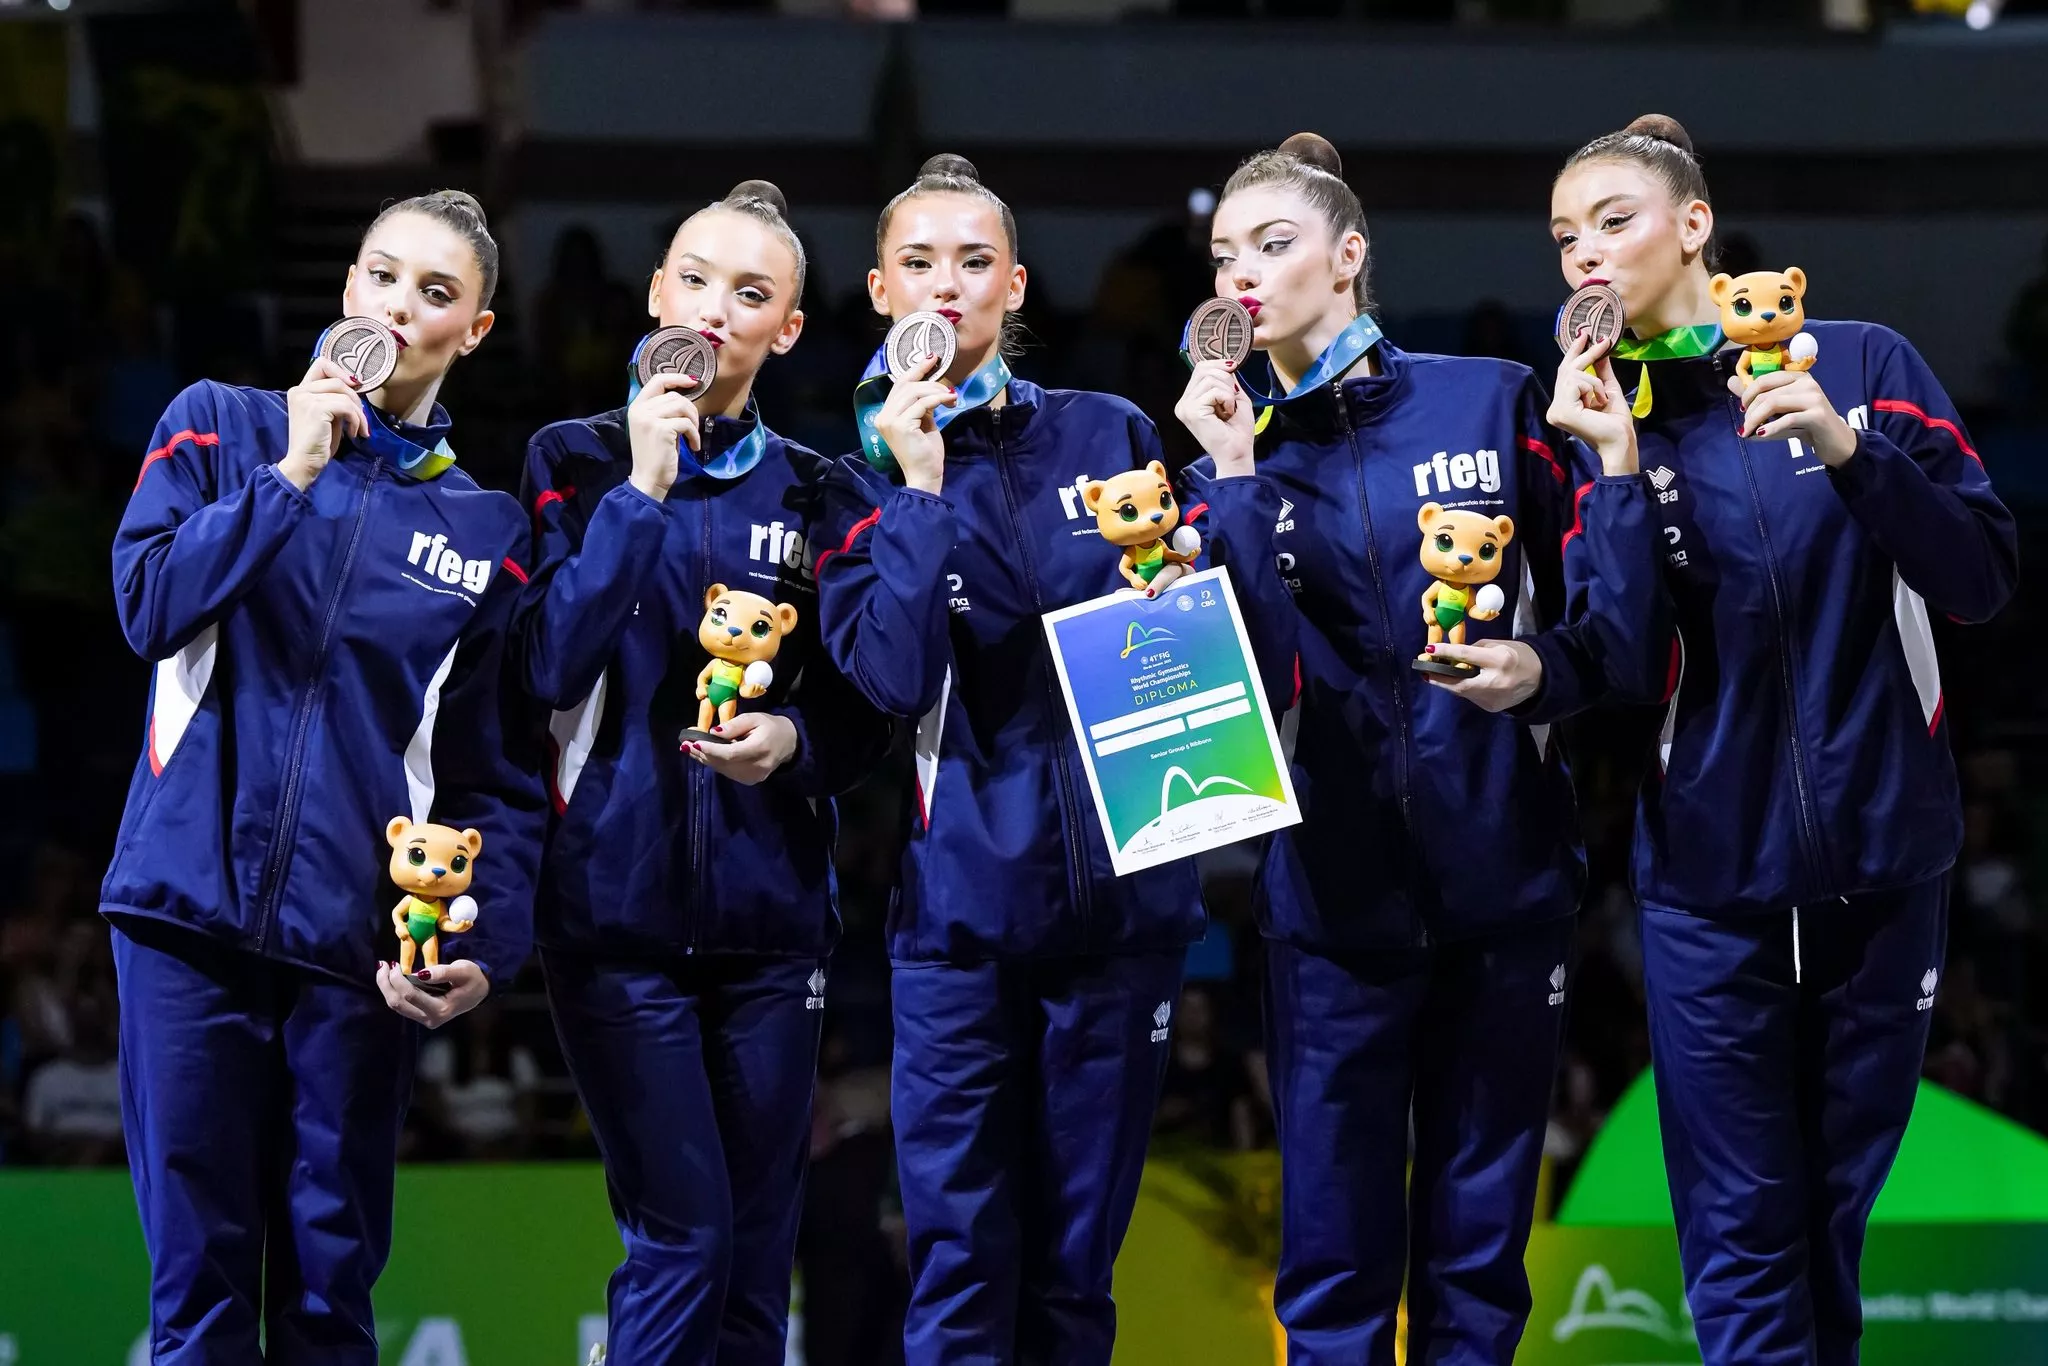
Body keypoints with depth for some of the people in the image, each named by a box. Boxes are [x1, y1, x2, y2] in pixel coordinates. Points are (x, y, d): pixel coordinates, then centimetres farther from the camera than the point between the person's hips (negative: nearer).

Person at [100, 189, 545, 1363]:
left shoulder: (487, 529, 9)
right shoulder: (222, 428, 8)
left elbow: (502, 775, 6)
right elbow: (152, 603, -7)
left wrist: (486, 947, -9)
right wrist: (293, 474, -9)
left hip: (358, 945, 1)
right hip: (193, 912, -1)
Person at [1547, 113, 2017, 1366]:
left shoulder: (1863, 365, 0)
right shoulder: (1601, 422, 2)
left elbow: (1982, 581, -5)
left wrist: (1848, 449, -19)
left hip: (1882, 859, 0)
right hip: (1714, 879, 0)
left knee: (1838, 1202, 9)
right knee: (1743, 1229, -2)